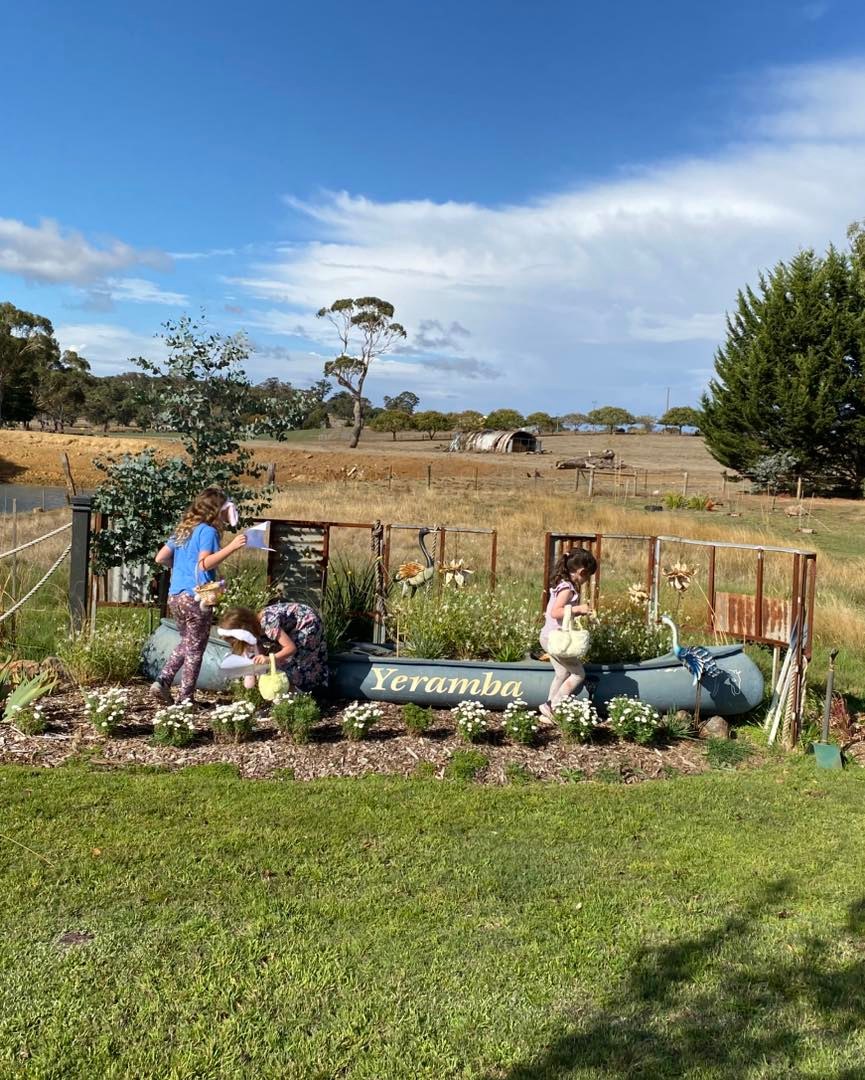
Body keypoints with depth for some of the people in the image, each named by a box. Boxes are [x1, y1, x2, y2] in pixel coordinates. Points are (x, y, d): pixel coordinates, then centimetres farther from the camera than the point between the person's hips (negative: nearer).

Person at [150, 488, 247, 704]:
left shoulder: (182, 530, 14)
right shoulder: (208, 531, -11)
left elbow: (160, 558, 13)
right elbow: (204, 563, -22)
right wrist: (231, 547, -26)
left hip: (175, 597, 8)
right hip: (196, 598, -8)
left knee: (186, 644, 23)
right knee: (195, 649, 4)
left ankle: (163, 682, 12)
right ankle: (186, 698, 8)